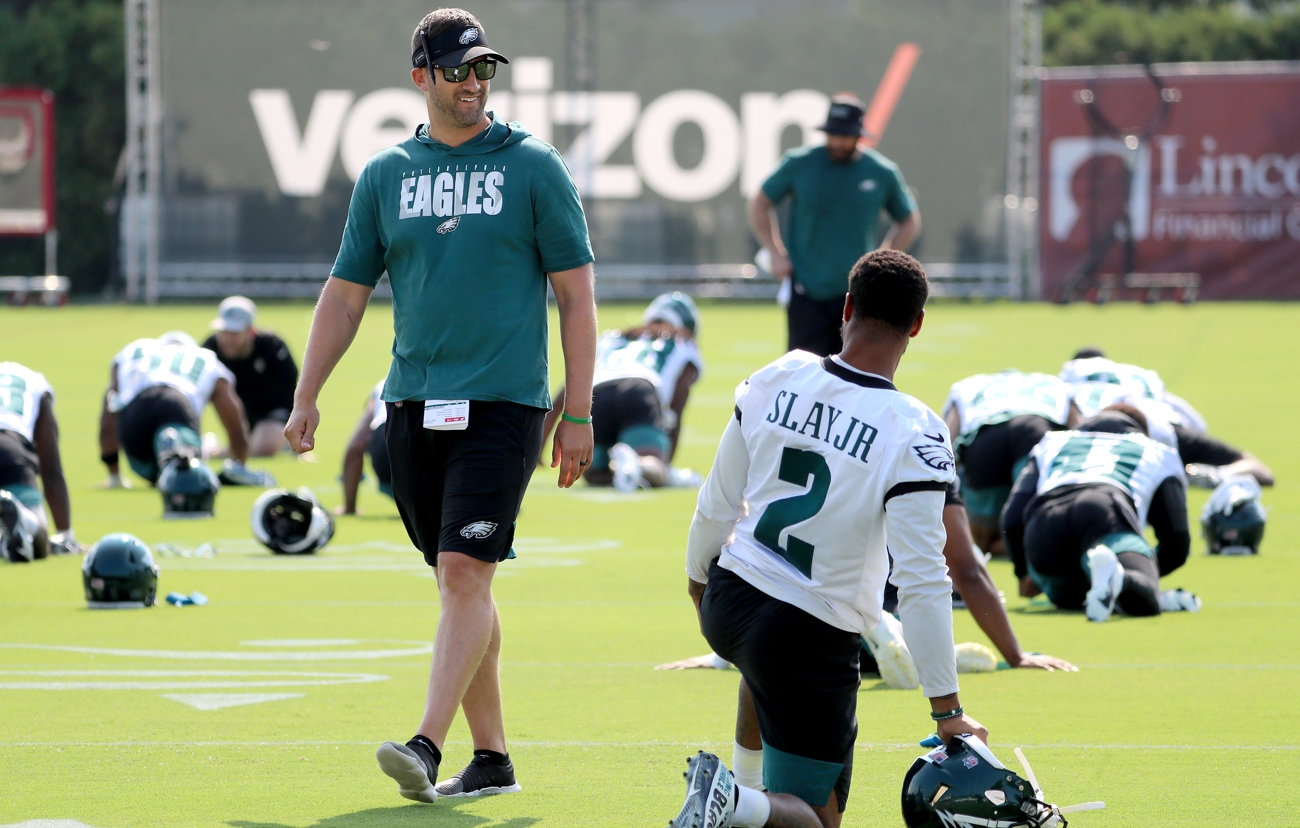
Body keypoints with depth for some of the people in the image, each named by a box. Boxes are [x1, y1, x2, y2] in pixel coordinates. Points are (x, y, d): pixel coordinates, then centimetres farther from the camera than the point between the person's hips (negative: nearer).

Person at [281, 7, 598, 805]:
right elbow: (345, 293, 15)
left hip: (503, 402, -4)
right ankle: (491, 759, 16)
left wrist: (579, 413, -4)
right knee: (459, 583, 8)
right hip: (414, 403, 4)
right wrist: (306, 398, 8)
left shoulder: (533, 167, 1)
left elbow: (576, 293, 1)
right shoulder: (385, 176, 11)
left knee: (465, 573, -15)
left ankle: (428, 747, -22)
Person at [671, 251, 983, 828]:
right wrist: (947, 713, -14)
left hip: (730, 600, 6)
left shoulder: (775, 380, -7)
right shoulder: (915, 435, -20)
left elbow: (717, 506, 6)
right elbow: (922, 583, -21)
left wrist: (699, 579, 27)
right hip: (812, 639, -6)